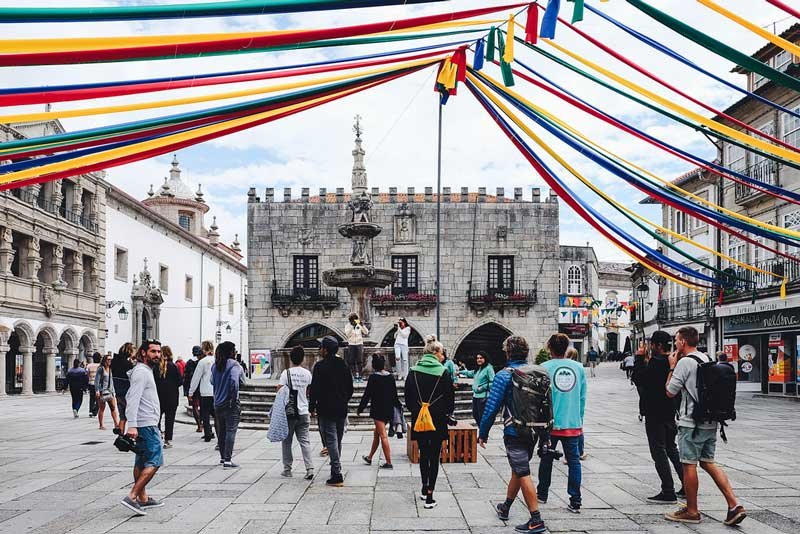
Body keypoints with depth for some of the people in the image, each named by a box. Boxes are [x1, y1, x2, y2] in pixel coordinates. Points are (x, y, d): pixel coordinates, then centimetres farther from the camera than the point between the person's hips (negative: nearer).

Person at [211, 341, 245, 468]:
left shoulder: (215, 365, 7)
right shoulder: (234, 365, -12)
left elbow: (212, 381, 17)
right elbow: (241, 382, -23)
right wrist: (234, 397, -15)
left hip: (218, 403, 7)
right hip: (231, 404, -7)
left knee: (221, 431, 17)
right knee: (231, 431, -5)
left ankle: (223, 457, 28)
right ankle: (228, 460, -9)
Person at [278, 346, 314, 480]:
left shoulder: (286, 372, -9)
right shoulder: (307, 373, 1)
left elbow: (280, 389, -12)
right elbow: (309, 392, 8)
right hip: (303, 412, 3)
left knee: (287, 441, 10)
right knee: (304, 441, 5)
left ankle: (287, 469, 14)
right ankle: (310, 468, -7)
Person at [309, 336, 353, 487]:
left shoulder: (320, 366, -12)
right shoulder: (343, 365, 8)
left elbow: (314, 389, -14)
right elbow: (350, 387, 14)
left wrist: (312, 407, -4)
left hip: (326, 410, -7)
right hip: (341, 409, 7)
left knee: (331, 441, -6)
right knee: (338, 441, 16)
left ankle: (337, 476, -9)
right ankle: (336, 471, 23)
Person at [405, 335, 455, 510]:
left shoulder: (414, 371, -1)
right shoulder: (443, 372, -10)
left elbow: (407, 397, 3)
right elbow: (450, 397, -5)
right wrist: (448, 413, 11)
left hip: (418, 419, 3)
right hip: (438, 420, -3)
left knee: (423, 454, 19)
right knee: (434, 456, 4)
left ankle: (425, 489, 28)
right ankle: (429, 495, 1)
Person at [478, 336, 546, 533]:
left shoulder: (503, 376, -12)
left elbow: (491, 407, -14)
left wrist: (483, 433, -4)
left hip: (515, 433, -6)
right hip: (534, 431, 7)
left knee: (523, 474, -4)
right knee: (517, 470, 20)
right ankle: (505, 507, 37)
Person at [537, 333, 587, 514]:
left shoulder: (544, 368, -7)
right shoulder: (578, 367, 1)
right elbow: (582, 397, 5)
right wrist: (579, 419, 14)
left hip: (551, 423, -1)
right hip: (573, 423, 1)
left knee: (546, 459, 15)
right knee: (574, 461, 4)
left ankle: (542, 494, 28)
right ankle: (575, 501, 0)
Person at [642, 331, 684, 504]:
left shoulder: (656, 363, -19)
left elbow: (640, 379, -18)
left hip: (655, 415, -9)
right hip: (670, 413, 9)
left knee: (659, 452, -3)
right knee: (672, 449, 19)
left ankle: (668, 492, -3)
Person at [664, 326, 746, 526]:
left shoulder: (684, 362, -14)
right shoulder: (708, 360, 12)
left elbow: (670, 392, -9)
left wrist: (672, 367, 0)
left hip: (691, 422, -8)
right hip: (711, 421, 8)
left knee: (689, 465, 2)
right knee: (708, 463, 14)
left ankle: (691, 511, 10)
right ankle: (734, 505, 5)